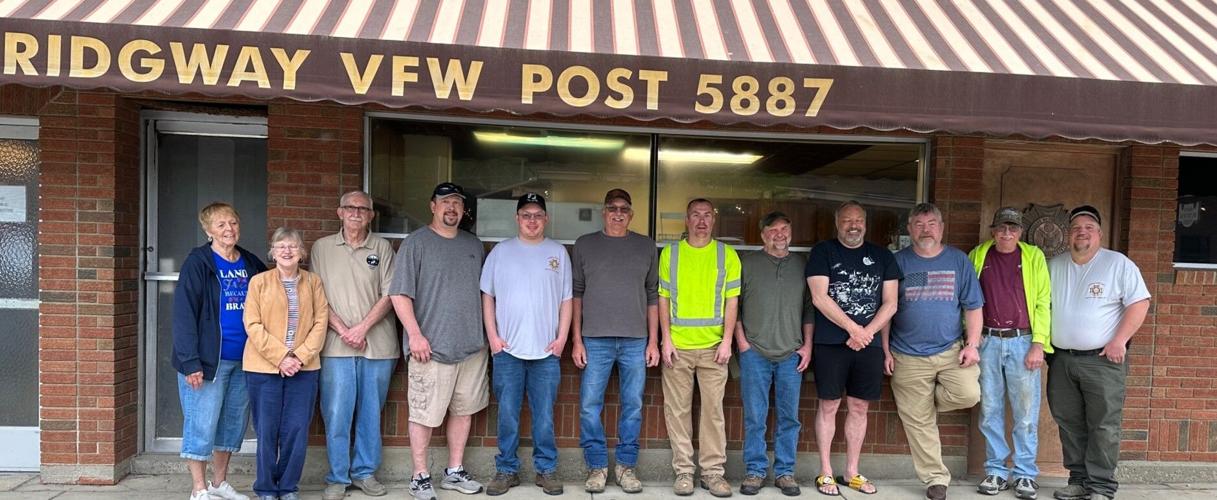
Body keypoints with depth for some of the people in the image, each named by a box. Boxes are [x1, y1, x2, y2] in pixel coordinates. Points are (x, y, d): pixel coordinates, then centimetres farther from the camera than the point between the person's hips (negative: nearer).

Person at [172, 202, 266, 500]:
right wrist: (190, 362, -18)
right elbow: (184, 314, -12)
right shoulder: (198, 263, -8)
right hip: (208, 360, -6)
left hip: (243, 360, 6)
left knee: (234, 423, 13)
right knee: (202, 425, 1)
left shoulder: (252, 264, 9)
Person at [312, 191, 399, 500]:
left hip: (378, 344, 1)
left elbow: (389, 295, 0)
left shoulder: (382, 248, 5)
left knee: (371, 413, 10)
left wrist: (362, 328, -11)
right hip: (337, 346, 0)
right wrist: (342, 330, -10)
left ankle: (365, 472, 24)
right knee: (336, 414, 1)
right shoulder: (322, 247, 6)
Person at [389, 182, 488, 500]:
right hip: (432, 348, -5)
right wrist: (415, 334, -15)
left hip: (472, 346, 6)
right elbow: (399, 294, -8)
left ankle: (455, 472, 27)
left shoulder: (473, 244, 13)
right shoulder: (416, 243, -4)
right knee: (425, 415, 0)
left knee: (463, 411, 13)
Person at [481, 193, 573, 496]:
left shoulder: (558, 252, 7)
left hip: (546, 349, 0)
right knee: (507, 414, 5)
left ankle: (546, 469, 18)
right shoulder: (501, 251, 6)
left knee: (544, 414, 5)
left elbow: (566, 299, 7)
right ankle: (506, 470, 18)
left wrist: (562, 337, -1)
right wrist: (492, 336, -2)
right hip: (506, 348, 0)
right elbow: (488, 296, 6)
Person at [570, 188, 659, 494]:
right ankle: (597, 466, 15)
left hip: (636, 341, 1)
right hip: (595, 340, -1)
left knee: (632, 405, 6)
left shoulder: (646, 246, 10)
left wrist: (653, 340, 4)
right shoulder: (585, 245, 7)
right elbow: (576, 293, 5)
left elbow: (653, 295, 9)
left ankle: (626, 466, 19)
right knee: (590, 405, 1)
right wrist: (576, 339, 0)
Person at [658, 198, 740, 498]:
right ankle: (683, 470, 14)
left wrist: (727, 340, -4)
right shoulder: (670, 253, 7)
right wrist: (666, 340, -2)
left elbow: (731, 301, 4)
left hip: (713, 346, 0)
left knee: (713, 409, 3)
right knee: (678, 410, 4)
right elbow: (663, 299, 6)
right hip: (678, 346, 0)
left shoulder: (727, 255, 6)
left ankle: (713, 470, 13)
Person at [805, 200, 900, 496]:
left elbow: (890, 303, 6)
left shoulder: (882, 257, 11)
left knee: (859, 408, 9)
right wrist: (854, 329, -12)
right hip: (830, 343, -3)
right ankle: (826, 473, 13)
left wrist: (867, 332, -8)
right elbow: (819, 298, -9)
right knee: (829, 406, 2)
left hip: (868, 343, 3)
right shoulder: (823, 252, 0)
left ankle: (852, 472, 21)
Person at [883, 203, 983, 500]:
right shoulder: (898, 262, 2)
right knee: (919, 422, 3)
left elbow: (973, 306, 6)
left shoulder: (958, 260, 5)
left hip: (951, 350, 1)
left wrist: (972, 344, -5)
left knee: (968, 394, -22)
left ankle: (924, 402, 10)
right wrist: (886, 350, 0)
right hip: (907, 356, -1)